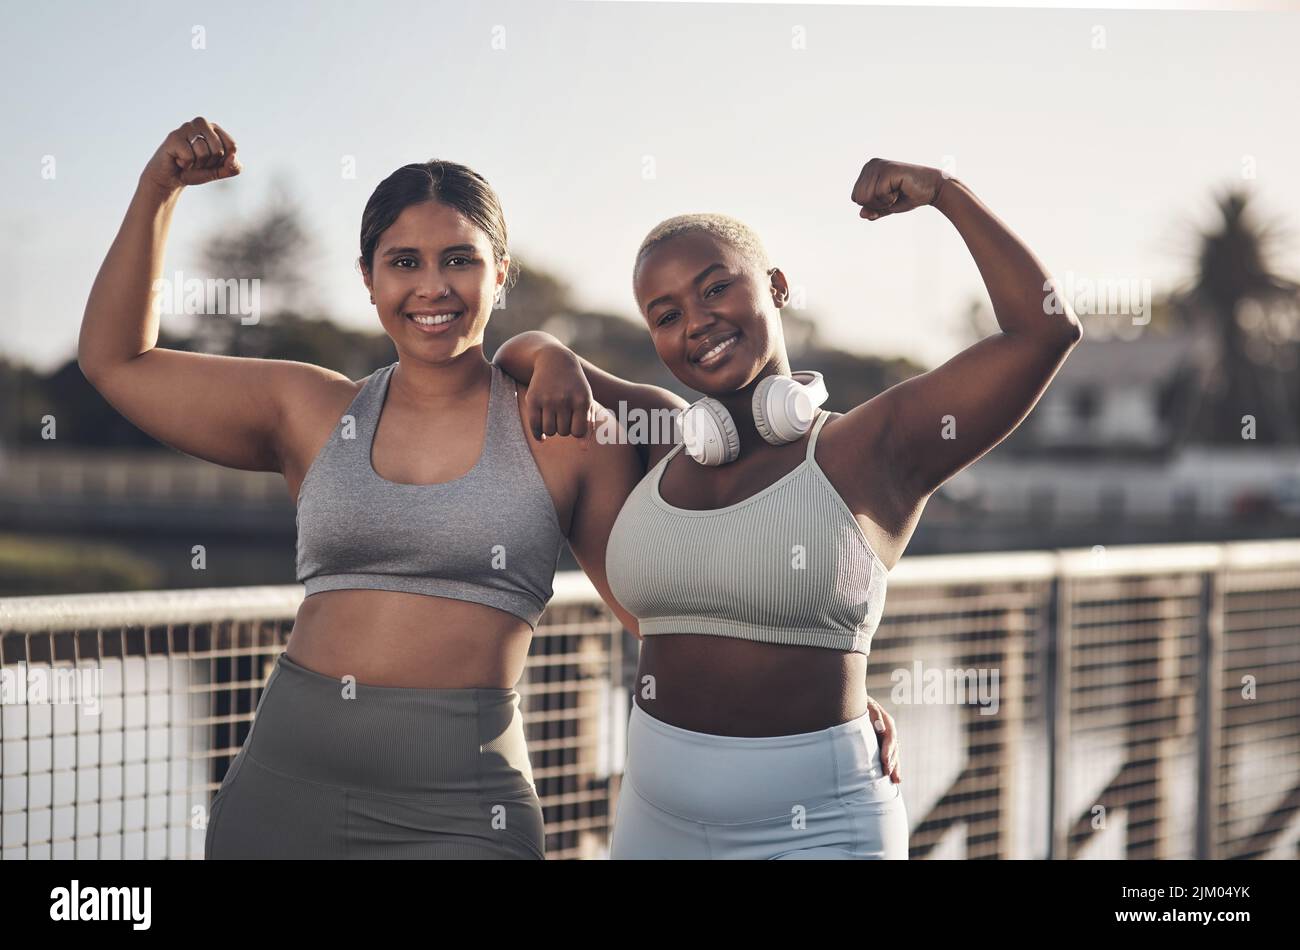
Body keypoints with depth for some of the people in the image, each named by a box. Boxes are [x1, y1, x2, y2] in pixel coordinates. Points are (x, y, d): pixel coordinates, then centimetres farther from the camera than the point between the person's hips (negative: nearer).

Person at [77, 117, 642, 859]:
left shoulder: (560, 433, 2)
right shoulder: (314, 413, 9)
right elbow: (116, 360, 14)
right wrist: (160, 189, 9)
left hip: (459, 816, -3)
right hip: (282, 794, 3)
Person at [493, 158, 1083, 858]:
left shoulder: (868, 450, -6)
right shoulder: (665, 444, 7)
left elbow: (1045, 328, -13)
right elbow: (517, 353, 21)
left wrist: (943, 190, -7)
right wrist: (555, 359, -1)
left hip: (813, 827, -5)